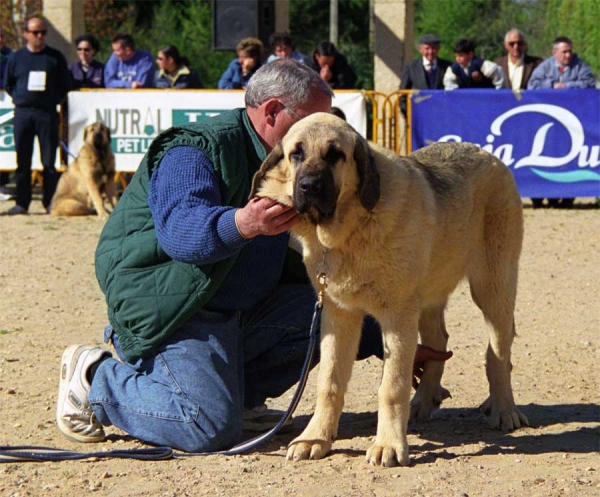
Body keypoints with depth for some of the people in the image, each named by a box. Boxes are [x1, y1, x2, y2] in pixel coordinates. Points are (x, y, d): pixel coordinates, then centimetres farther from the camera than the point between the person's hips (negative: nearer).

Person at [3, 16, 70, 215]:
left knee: (49, 161, -1)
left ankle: (50, 203, 3)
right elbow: (7, 84, 17)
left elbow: (65, 85, 9)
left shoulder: (56, 57, 5)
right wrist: (18, 98, 6)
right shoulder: (16, 57, 9)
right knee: (22, 160, 3)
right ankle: (22, 203, 7)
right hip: (22, 113, 2)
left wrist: (54, 100, 0)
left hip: (47, 113, -1)